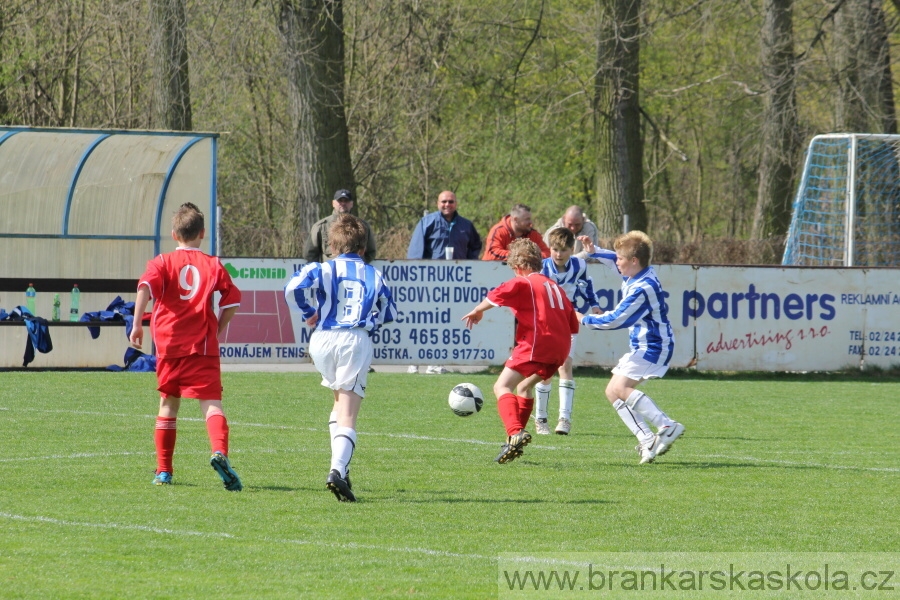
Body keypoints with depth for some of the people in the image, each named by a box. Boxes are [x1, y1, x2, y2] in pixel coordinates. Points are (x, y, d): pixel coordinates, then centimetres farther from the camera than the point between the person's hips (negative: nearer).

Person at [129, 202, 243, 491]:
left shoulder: (162, 263, 6)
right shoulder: (213, 265, 8)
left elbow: (146, 287, -13)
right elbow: (232, 298, 3)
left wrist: (137, 324, -16)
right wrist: (218, 330, 15)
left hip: (169, 345, 1)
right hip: (202, 346, -1)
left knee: (168, 404, 16)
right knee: (211, 402, -10)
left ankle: (164, 470, 18)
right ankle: (219, 452, -38)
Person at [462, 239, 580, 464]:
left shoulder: (523, 283, 2)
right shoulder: (555, 287, 24)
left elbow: (497, 295, -13)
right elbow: (573, 325, 23)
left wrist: (477, 311, 5)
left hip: (535, 344, -8)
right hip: (560, 349, 8)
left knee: (502, 387, -11)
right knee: (524, 387, 27)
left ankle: (515, 432, -35)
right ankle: (515, 441, 27)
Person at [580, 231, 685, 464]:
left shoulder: (643, 289, -23)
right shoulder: (637, 273, 6)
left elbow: (614, 319, -19)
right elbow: (617, 263, 31)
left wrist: (585, 320, -6)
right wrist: (594, 252, 20)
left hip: (653, 347, -10)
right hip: (641, 346, 10)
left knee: (621, 387, -23)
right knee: (612, 392, 6)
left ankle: (667, 426, -23)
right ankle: (647, 441, 1)